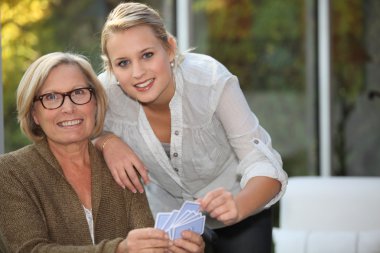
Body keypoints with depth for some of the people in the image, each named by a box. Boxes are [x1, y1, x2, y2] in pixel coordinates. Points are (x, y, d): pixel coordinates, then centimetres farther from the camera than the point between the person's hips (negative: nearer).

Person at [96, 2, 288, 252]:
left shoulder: (211, 80, -32)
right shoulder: (106, 91, -26)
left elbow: (264, 167, -32)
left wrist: (238, 206, -53)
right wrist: (107, 141, -28)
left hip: (241, 204, -2)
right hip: (168, 210, 2)